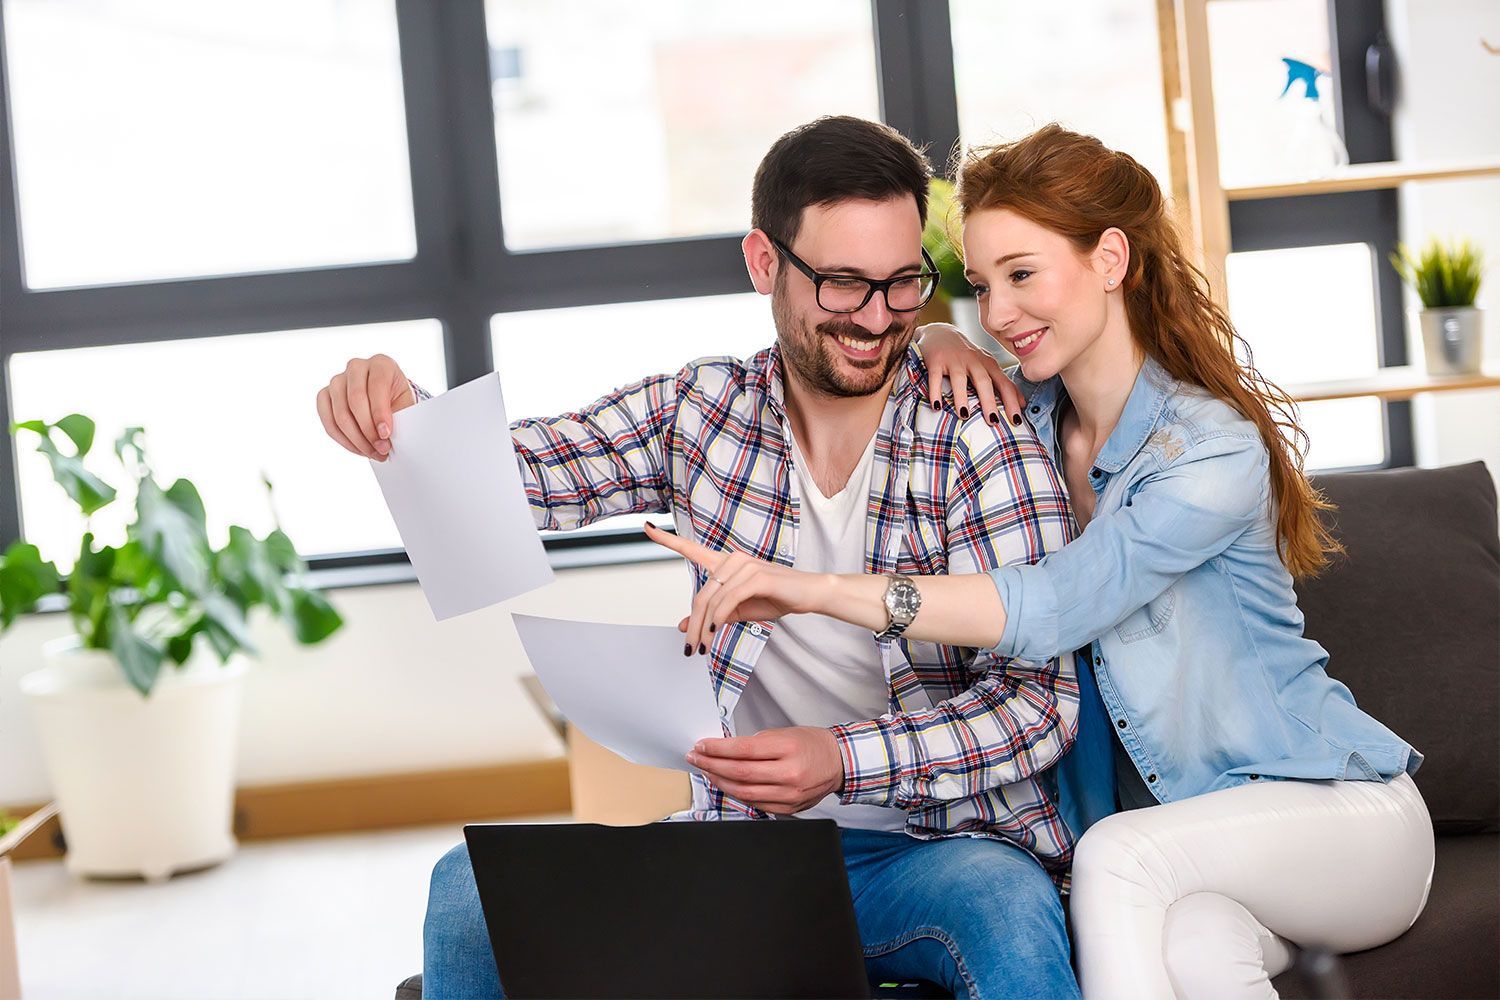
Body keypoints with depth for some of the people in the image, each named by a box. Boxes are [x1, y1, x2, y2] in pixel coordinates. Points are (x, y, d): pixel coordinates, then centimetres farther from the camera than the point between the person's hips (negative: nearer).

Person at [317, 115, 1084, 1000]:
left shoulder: (985, 449, -9)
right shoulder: (699, 412, 3)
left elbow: (1038, 702, -13)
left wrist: (844, 760, -29)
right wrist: (395, 413, -21)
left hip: (938, 843, -4)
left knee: (1011, 911, -38)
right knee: (477, 884, -12)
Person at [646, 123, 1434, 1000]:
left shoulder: (1213, 451, -19)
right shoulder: (1027, 417, 3)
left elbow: (1052, 606, -32)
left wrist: (814, 589, -40)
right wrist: (941, 343, -5)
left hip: (1339, 815, -3)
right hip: (1175, 823, 4)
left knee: (1118, 859, -36)